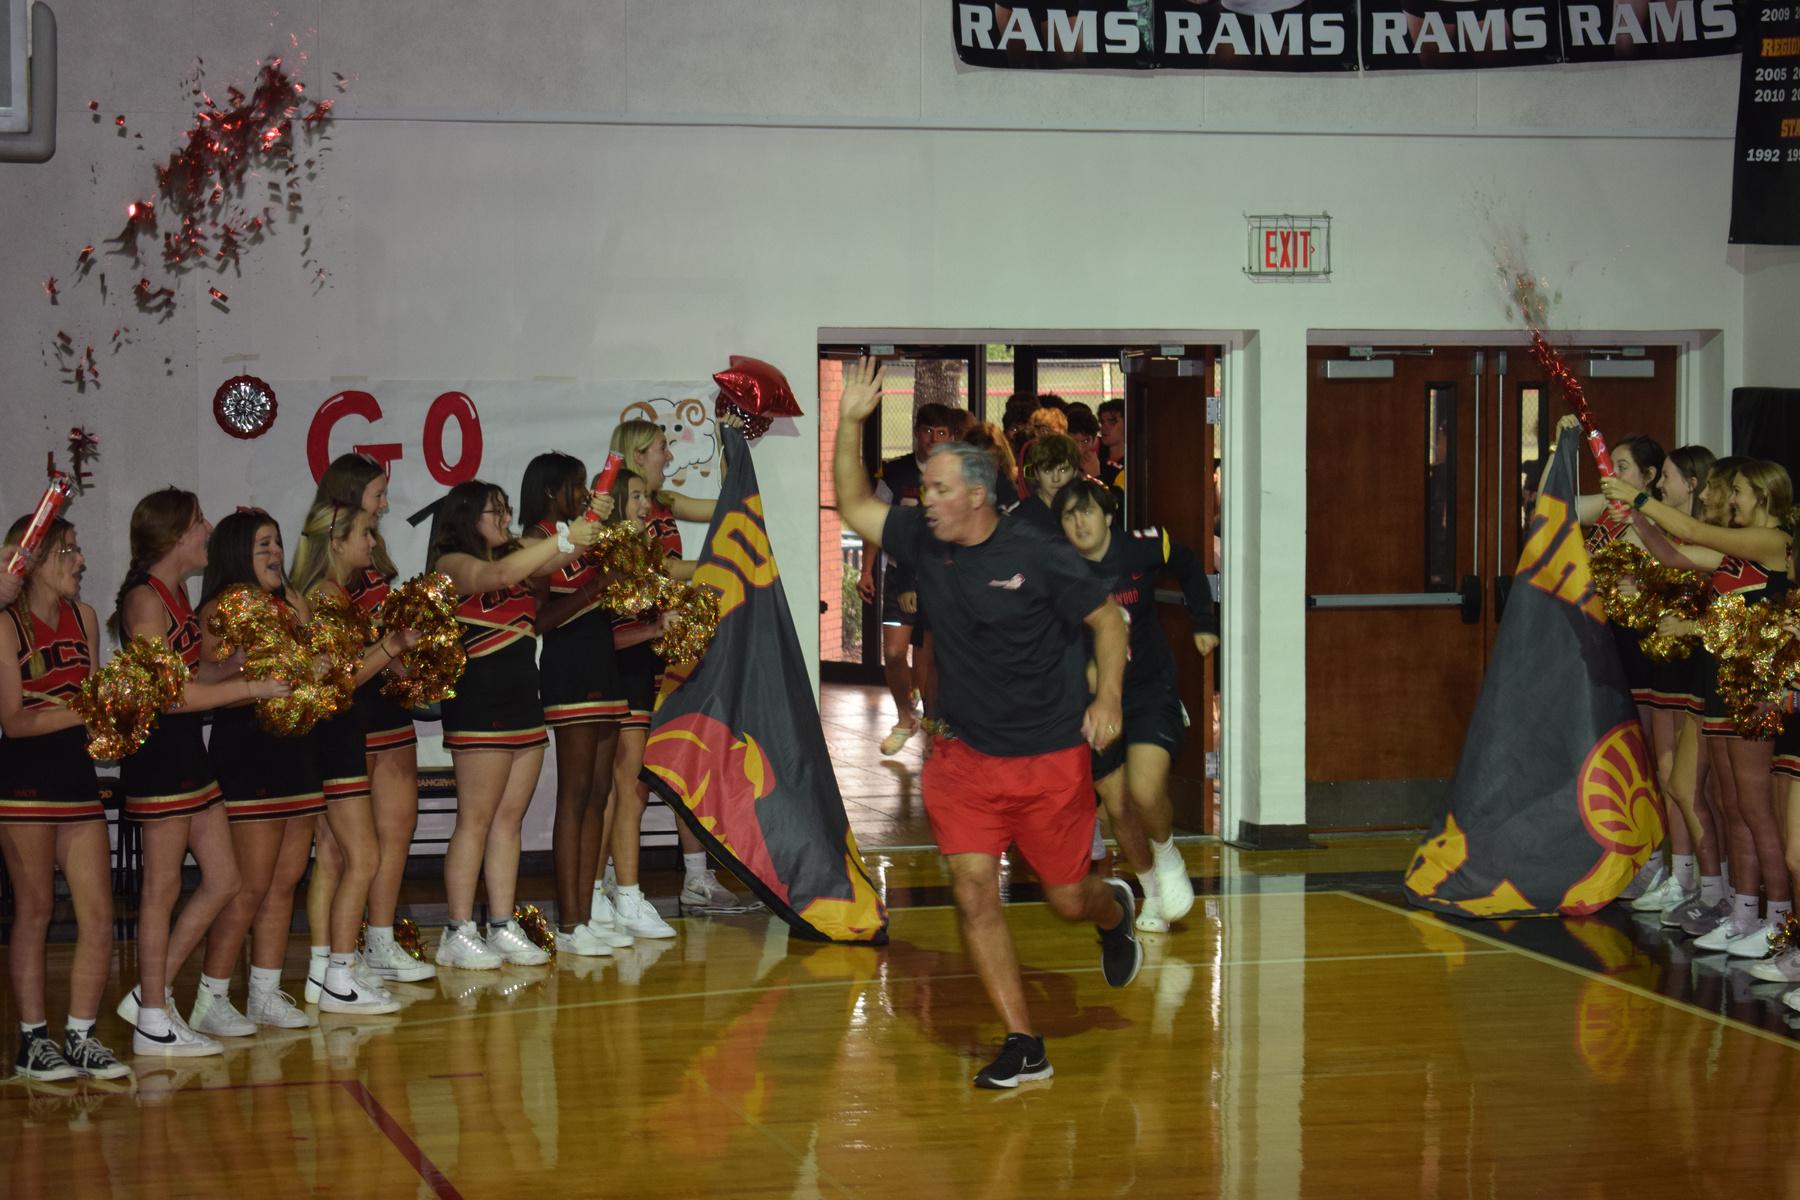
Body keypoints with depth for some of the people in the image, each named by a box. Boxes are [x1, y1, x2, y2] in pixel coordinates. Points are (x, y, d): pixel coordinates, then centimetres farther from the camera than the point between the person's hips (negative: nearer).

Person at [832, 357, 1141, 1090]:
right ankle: (1023, 1046, -1)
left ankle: (1115, 911, 48)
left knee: (1067, 898, 9)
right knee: (974, 894, -9)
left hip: (1051, 758, -3)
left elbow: (1107, 620, -4)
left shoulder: (1039, 557, -12)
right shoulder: (923, 542, 1)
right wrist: (851, 423, -6)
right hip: (965, 755, 3)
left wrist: (1107, 701, -14)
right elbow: (853, 507, 6)